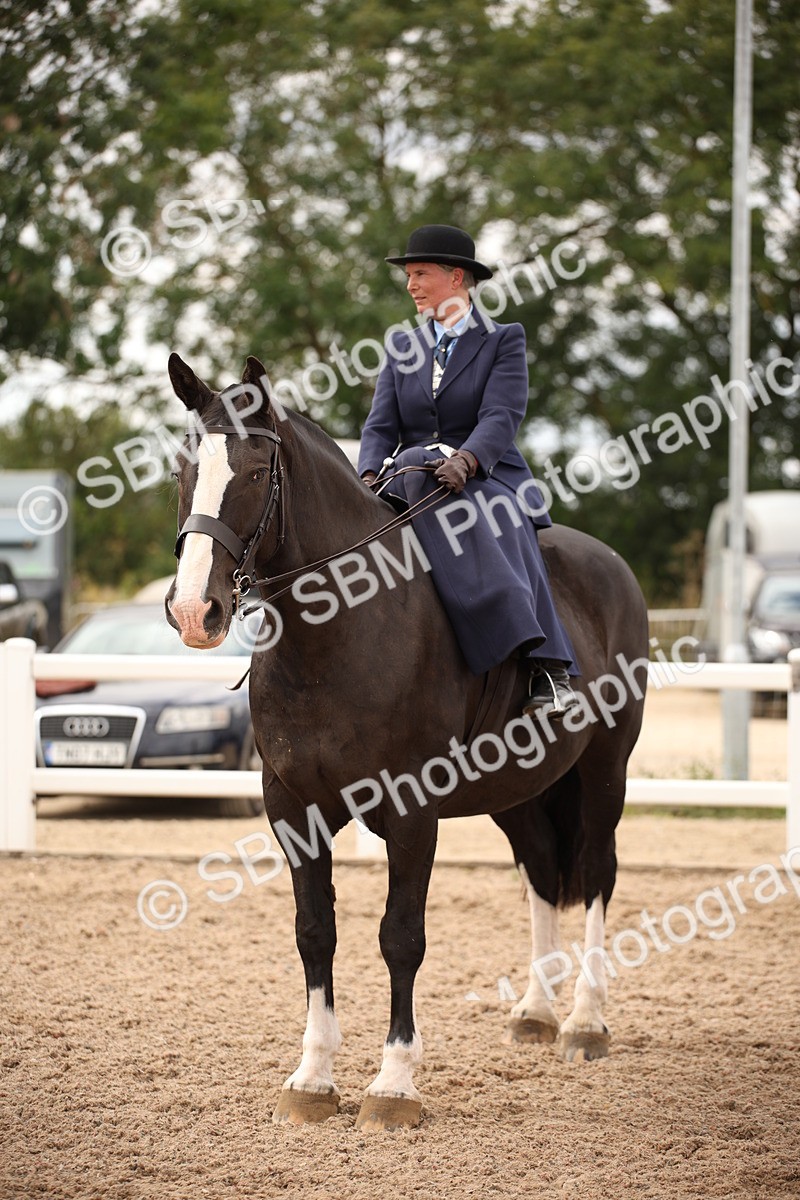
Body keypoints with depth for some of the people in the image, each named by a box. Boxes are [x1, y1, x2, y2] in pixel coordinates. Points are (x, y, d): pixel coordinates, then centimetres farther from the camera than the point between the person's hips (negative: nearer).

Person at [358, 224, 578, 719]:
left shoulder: (503, 340, 5)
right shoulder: (402, 346, 19)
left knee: (486, 528, -39)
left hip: (487, 479, -4)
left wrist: (465, 460, -31)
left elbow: (502, 417, -10)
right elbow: (382, 425, 10)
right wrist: (371, 476, -12)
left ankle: (550, 668, -45)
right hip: (411, 481, 4)